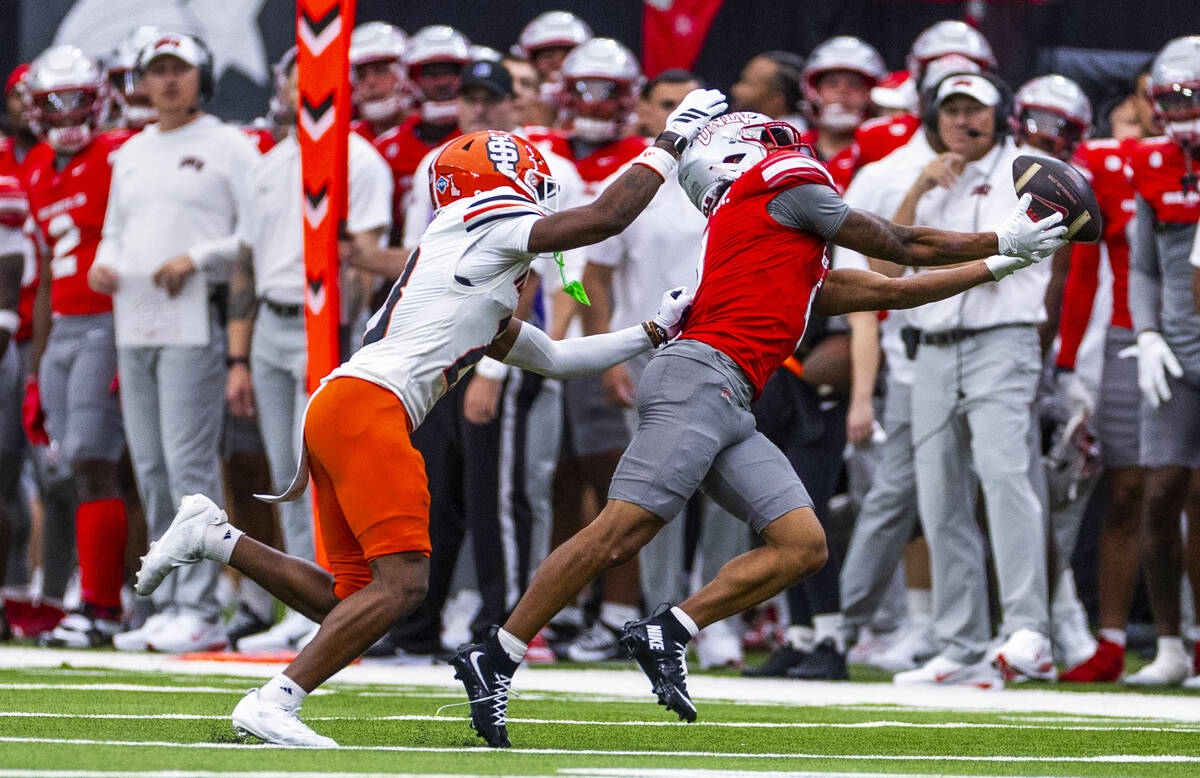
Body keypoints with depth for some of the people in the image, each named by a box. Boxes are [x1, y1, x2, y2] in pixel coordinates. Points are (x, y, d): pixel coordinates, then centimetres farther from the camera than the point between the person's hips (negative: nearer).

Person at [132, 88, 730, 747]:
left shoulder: (490, 307, 29)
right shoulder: (483, 225, 2)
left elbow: (554, 358, 39)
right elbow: (606, 218, -1)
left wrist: (653, 333, 38)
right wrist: (671, 142, 11)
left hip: (333, 410, 10)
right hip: (365, 405, -10)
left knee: (348, 602, 12)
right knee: (402, 583, -14)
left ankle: (212, 534, 11)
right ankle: (272, 704, -18)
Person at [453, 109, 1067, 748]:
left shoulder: (800, 269, 31)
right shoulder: (786, 181, 7)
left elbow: (890, 291, 35)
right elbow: (900, 247, 13)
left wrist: (998, 265, 39)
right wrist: (999, 243, 26)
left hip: (730, 408, 10)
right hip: (702, 378, -10)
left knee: (802, 546, 0)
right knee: (620, 533, -16)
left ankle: (666, 635, -2)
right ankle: (493, 659, -14)